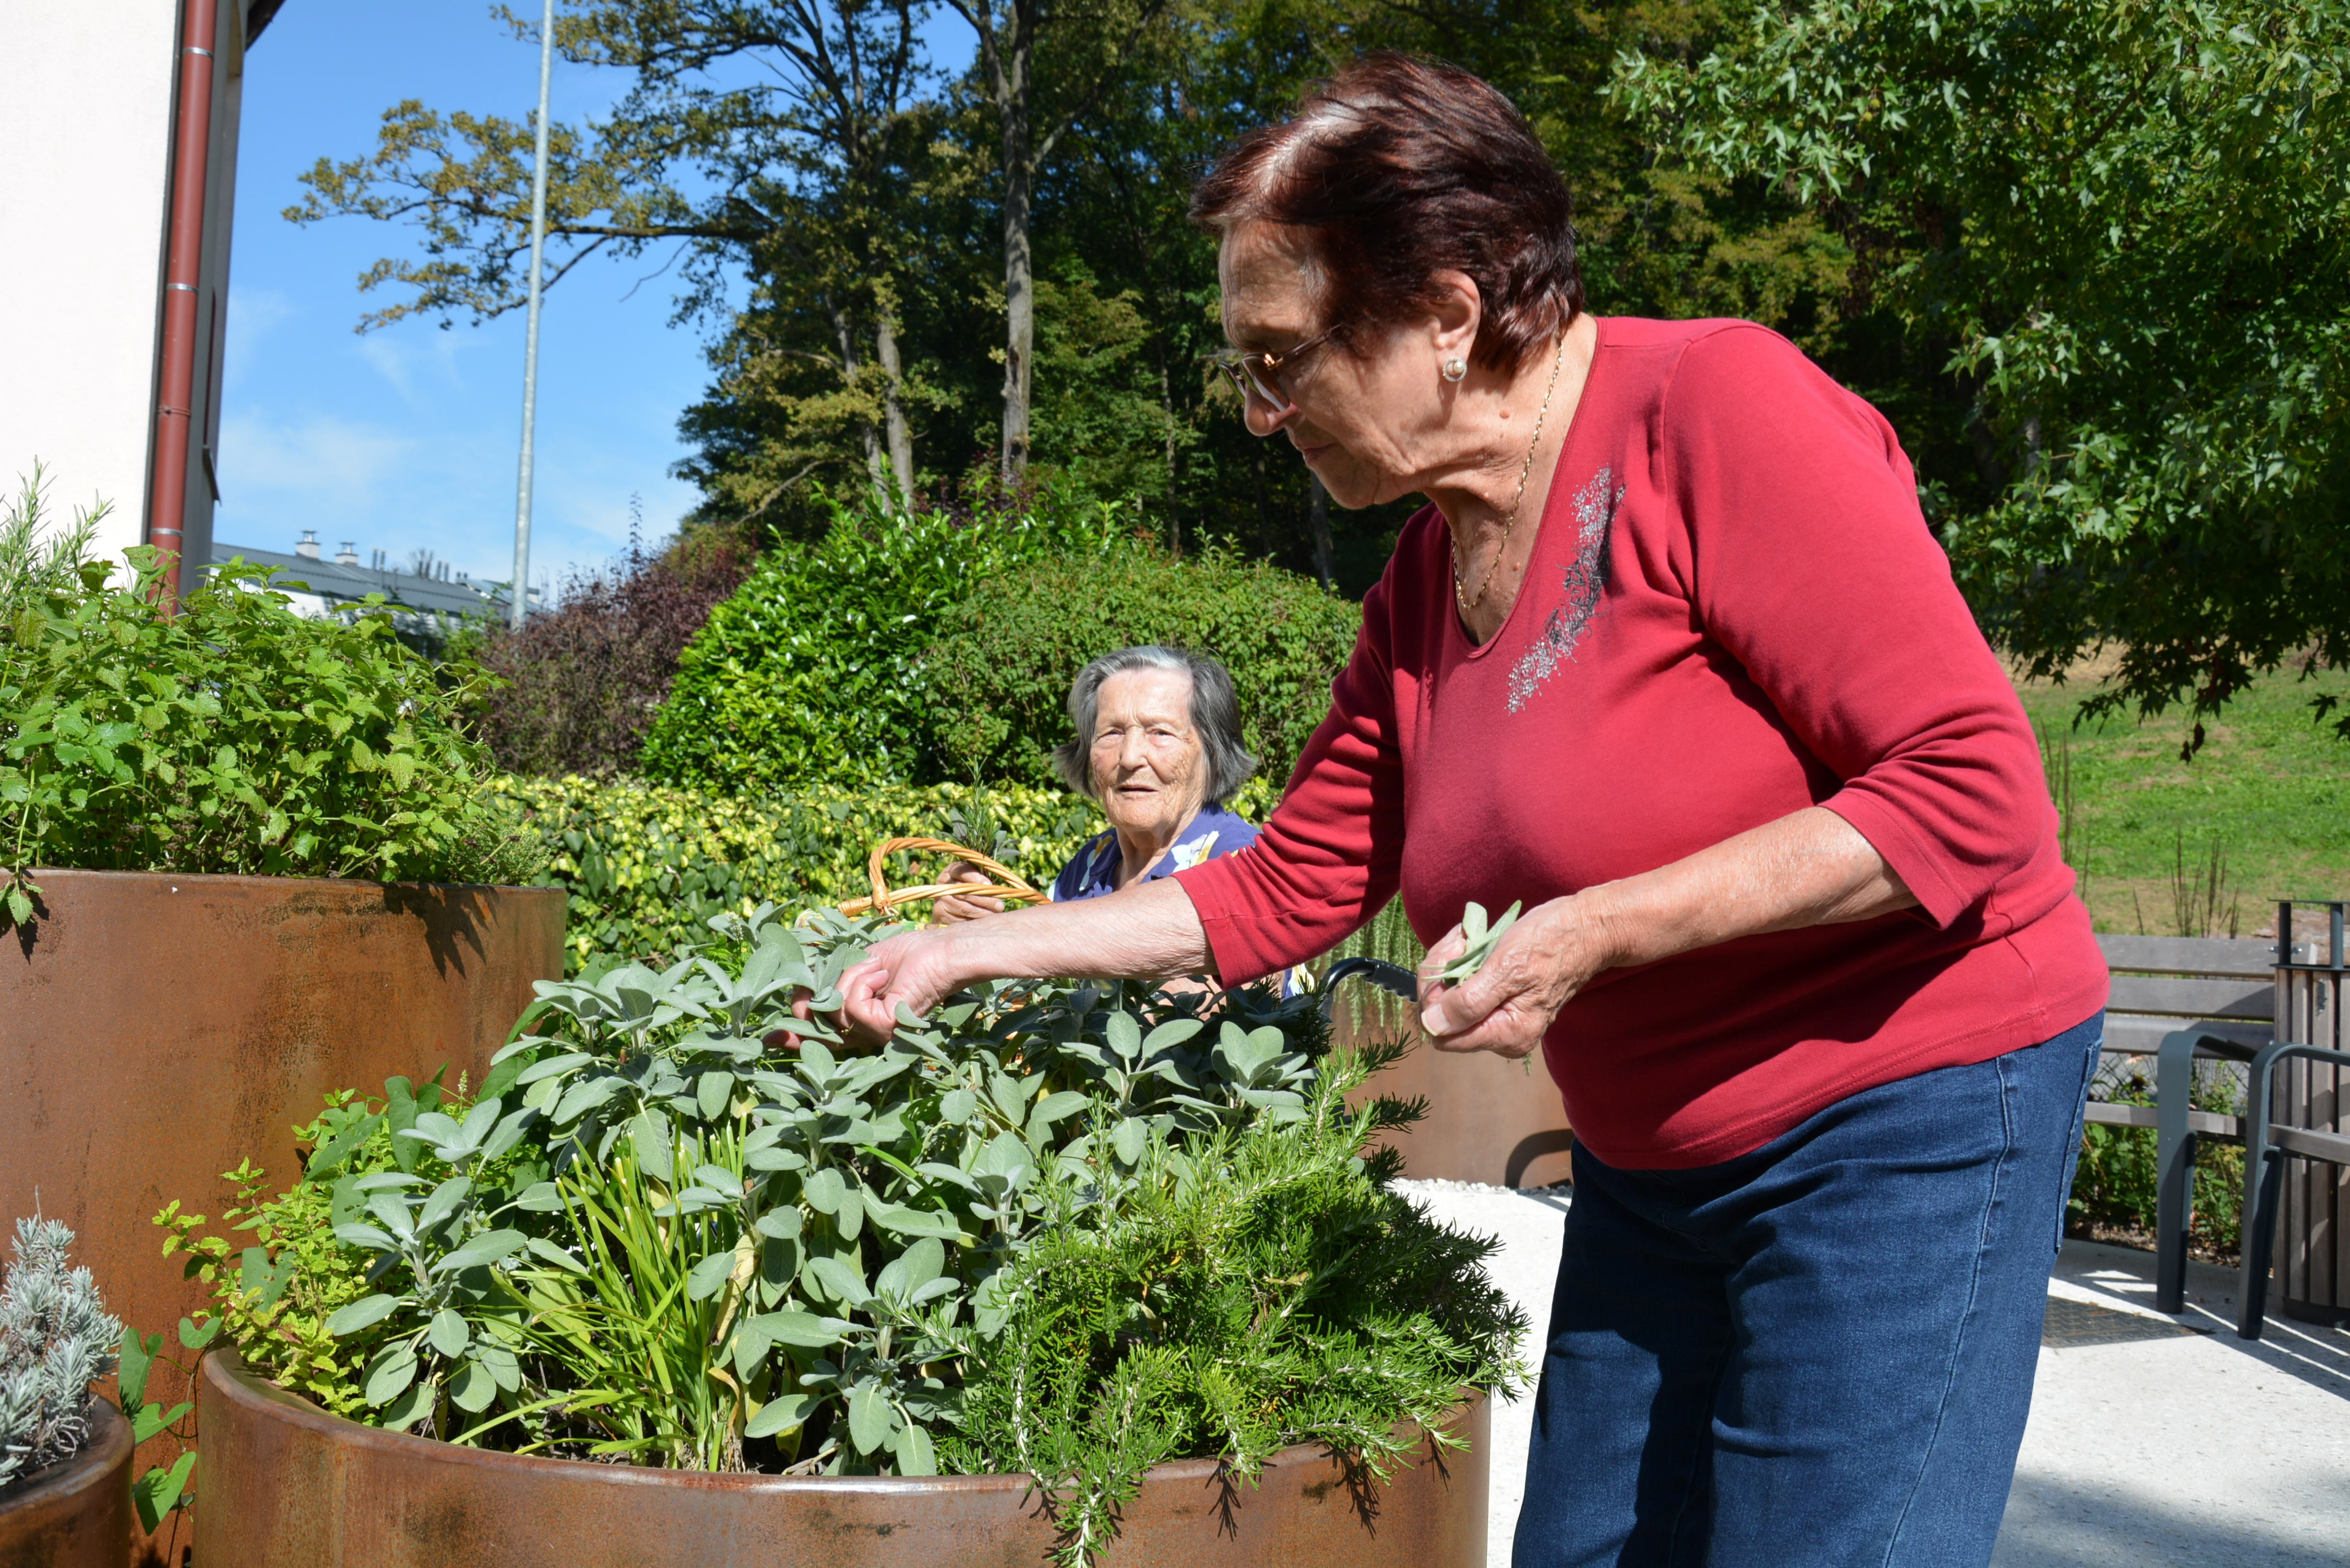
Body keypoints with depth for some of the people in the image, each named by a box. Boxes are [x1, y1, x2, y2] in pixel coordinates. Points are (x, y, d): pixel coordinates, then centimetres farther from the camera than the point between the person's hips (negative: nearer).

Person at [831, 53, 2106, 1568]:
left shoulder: (1721, 407, -18)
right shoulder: (1424, 578, 5)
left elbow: (1972, 789, -22)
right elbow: (1283, 890, 10)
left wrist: (1593, 932, -24)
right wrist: (970, 950, 6)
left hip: (1910, 1119, -7)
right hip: (1652, 1161, 7)